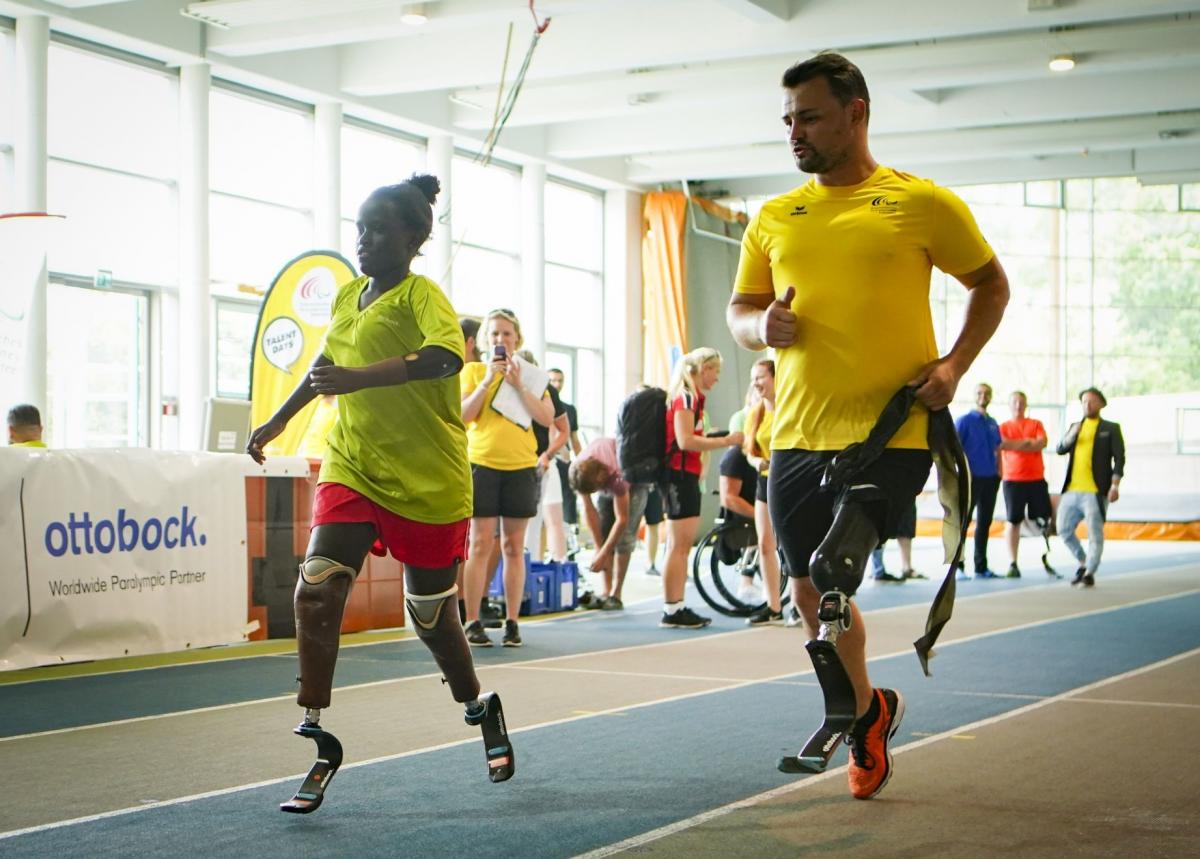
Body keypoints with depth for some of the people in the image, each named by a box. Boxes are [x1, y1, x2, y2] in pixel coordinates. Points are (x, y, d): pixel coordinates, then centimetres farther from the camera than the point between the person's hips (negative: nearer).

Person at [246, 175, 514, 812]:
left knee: (430, 616, 8)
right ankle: (316, 738, -6)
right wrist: (278, 421, 34)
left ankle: (479, 710, 37)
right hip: (351, 469, 5)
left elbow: (446, 355, -36)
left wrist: (359, 377, -45)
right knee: (316, 590, -15)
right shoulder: (346, 297, 9)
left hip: (428, 481, -5)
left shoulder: (421, 295, -14)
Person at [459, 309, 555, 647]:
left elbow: (547, 418, -2)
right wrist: (488, 380, -12)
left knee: (514, 547, 3)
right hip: (482, 463, -2)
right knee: (481, 544, -5)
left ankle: (512, 623, 7)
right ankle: (472, 622, -2)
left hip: (521, 467, 2)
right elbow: (464, 415, -5)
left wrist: (518, 385, -10)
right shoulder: (473, 371, 7)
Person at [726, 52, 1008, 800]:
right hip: (796, 437, 5)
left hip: (891, 433, -5)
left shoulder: (923, 203, -2)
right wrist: (762, 326, -8)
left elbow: (991, 283, 8)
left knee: (834, 577, -19)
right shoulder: (774, 218, 10)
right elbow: (739, 311, 16)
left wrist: (955, 364, -6)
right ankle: (870, 711, 37)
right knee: (811, 593, 13)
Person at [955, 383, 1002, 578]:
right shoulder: (965, 421, -4)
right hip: (971, 478, -6)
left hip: (990, 478, 6)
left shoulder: (993, 423, 13)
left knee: (985, 522, 10)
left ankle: (981, 567, 17)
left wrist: (999, 471, 10)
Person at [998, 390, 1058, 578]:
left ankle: (1046, 560, 10)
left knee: (1043, 521, 1)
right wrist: (1028, 442, -10)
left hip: (1036, 480, 1)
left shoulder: (1036, 424, 10)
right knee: (1013, 521, -2)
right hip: (1013, 480, -1)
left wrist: (1016, 444, -10)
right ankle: (1012, 564, 2)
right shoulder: (1003, 427, 7)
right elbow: (1003, 445, -9)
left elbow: (1042, 443, -7)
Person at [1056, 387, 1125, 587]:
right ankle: (1084, 562, 24)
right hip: (1071, 491, 5)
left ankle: (1089, 573, 2)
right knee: (1064, 530, 7)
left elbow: (1119, 458, -2)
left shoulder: (1111, 428, 5)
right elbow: (1060, 450, 7)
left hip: (1095, 491, -5)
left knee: (1095, 533, -5)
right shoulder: (1075, 427, 18)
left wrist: (1115, 485, -12)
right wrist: (1070, 437, -13)